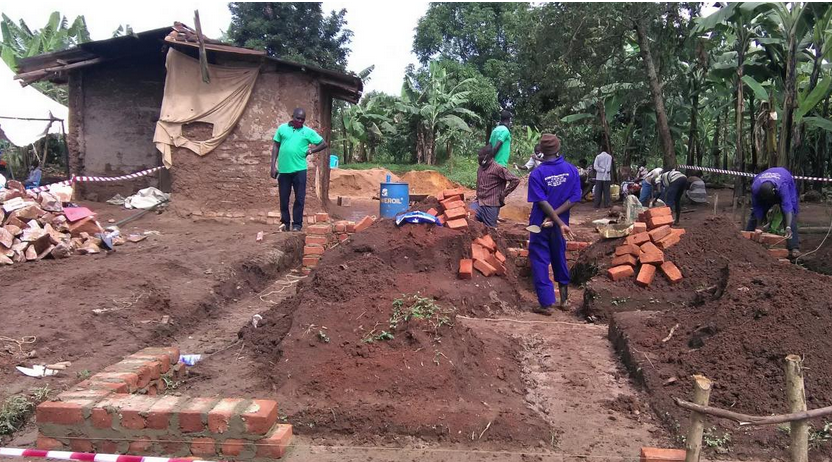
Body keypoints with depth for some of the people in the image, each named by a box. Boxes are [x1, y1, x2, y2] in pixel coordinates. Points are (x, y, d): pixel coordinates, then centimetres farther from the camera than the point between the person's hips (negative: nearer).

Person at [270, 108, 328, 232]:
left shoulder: (308, 131, 3)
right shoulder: (282, 128, 6)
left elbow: (323, 144, 9)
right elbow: (276, 147, 8)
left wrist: (310, 151, -2)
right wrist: (273, 166, 2)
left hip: (299, 169, -1)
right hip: (283, 169, 1)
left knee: (299, 199, 3)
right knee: (284, 198, 8)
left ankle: (297, 224, 12)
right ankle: (285, 222, 20)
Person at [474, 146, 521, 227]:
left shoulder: (498, 168, -12)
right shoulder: (480, 168, 12)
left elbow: (515, 180, -14)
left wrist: (503, 194, -11)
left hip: (491, 205, -7)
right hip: (479, 203, 7)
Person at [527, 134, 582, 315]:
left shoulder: (536, 174, -14)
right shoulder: (571, 170, -5)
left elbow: (542, 202, -19)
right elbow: (574, 198, -10)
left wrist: (560, 223, -18)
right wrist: (557, 217, -14)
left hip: (540, 224, -4)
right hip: (558, 224, 4)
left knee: (540, 261, 4)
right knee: (559, 259, 19)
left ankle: (546, 304, 4)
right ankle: (564, 299, 28)